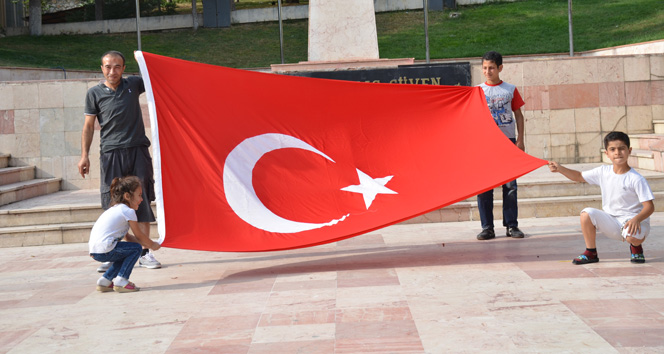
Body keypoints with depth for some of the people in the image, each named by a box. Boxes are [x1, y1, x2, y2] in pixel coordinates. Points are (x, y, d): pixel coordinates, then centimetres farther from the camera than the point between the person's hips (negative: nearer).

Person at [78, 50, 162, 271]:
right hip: (111, 153, -1)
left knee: (142, 199, 1)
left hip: (138, 149, 2)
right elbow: (89, 126, 6)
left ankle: (144, 253, 7)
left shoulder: (133, 85, 8)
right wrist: (84, 155, -1)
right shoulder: (95, 93, 4)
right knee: (111, 203, -3)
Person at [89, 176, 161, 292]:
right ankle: (121, 281, -2)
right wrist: (152, 245, 21)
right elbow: (139, 236, 4)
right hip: (104, 250, -10)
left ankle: (105, 281, 26)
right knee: (136, 249, 0)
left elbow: (128, 237, 29)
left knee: (127, 253, 26)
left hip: (94, 250, 10)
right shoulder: (128, 211, -4)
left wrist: (147, 244, 27)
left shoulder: (115, 209, 25)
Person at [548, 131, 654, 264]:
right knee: (586, 213, -19)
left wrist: (636, 219, -35)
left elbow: (649, 206, -15)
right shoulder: (603, 172, 2)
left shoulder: (636, 179, -13)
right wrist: (560, 168, -2)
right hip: (611, 221, 5)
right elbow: (579, 176, 14)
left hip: (631, 219, -5)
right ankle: (591, 253, -2)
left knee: (634, 236, -38)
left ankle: (636, 248, 4)